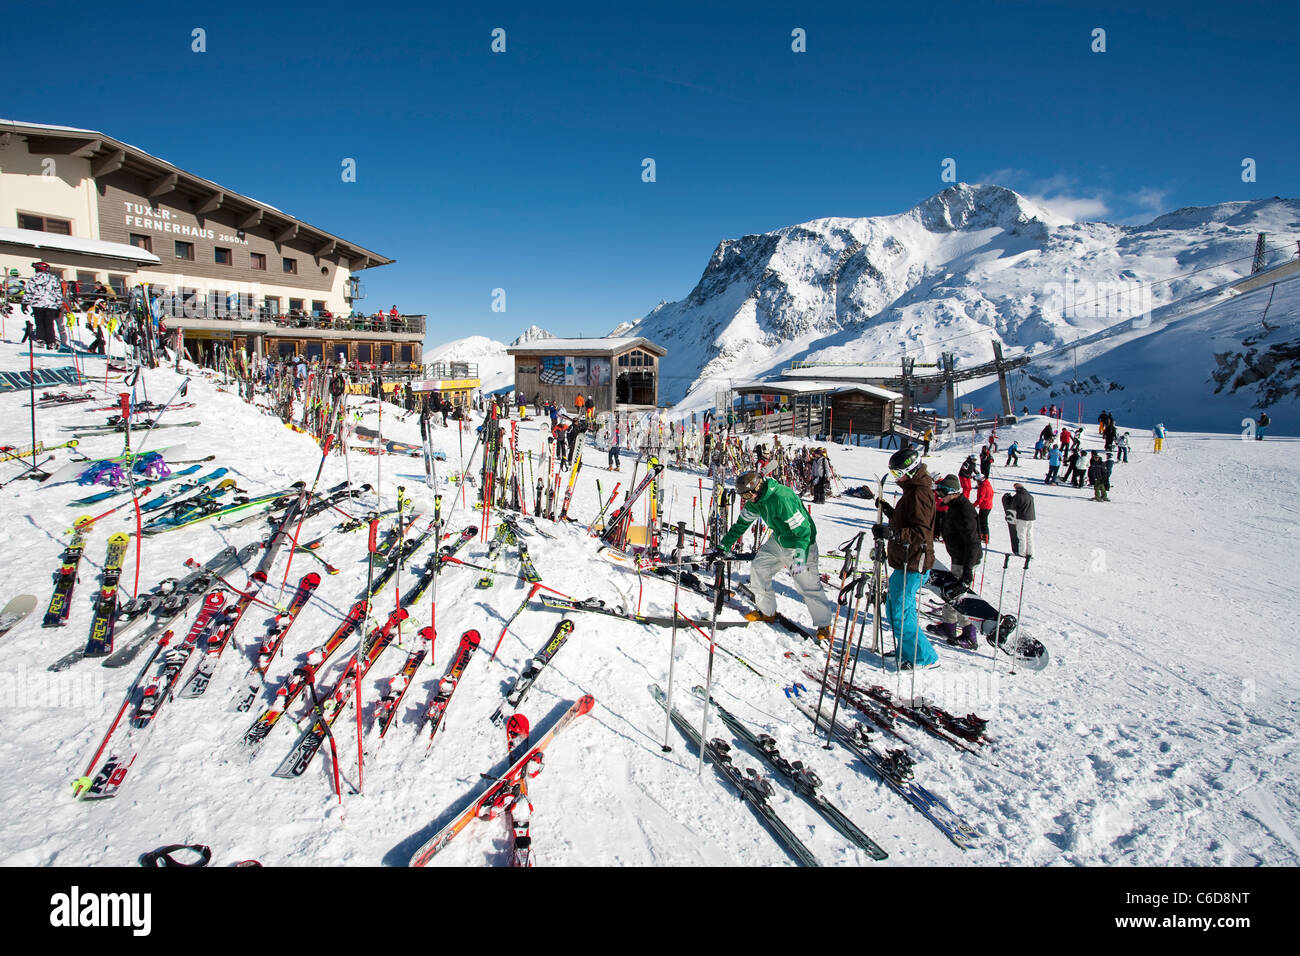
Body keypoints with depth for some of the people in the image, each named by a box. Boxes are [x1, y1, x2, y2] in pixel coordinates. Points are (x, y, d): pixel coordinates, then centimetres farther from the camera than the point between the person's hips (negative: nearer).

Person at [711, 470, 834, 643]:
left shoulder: (782, 499, -33)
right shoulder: (755, 500, -6)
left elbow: (803, 530, -30)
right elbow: (740, 525, 7)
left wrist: (799, 558, -37)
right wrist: (721, 548, 5)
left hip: (801, 544, -8)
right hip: (778, 541, 8)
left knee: (808, 586, -7)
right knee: (758, 568, 4)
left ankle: (824, 625, 12)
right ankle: (767, 612, 19)